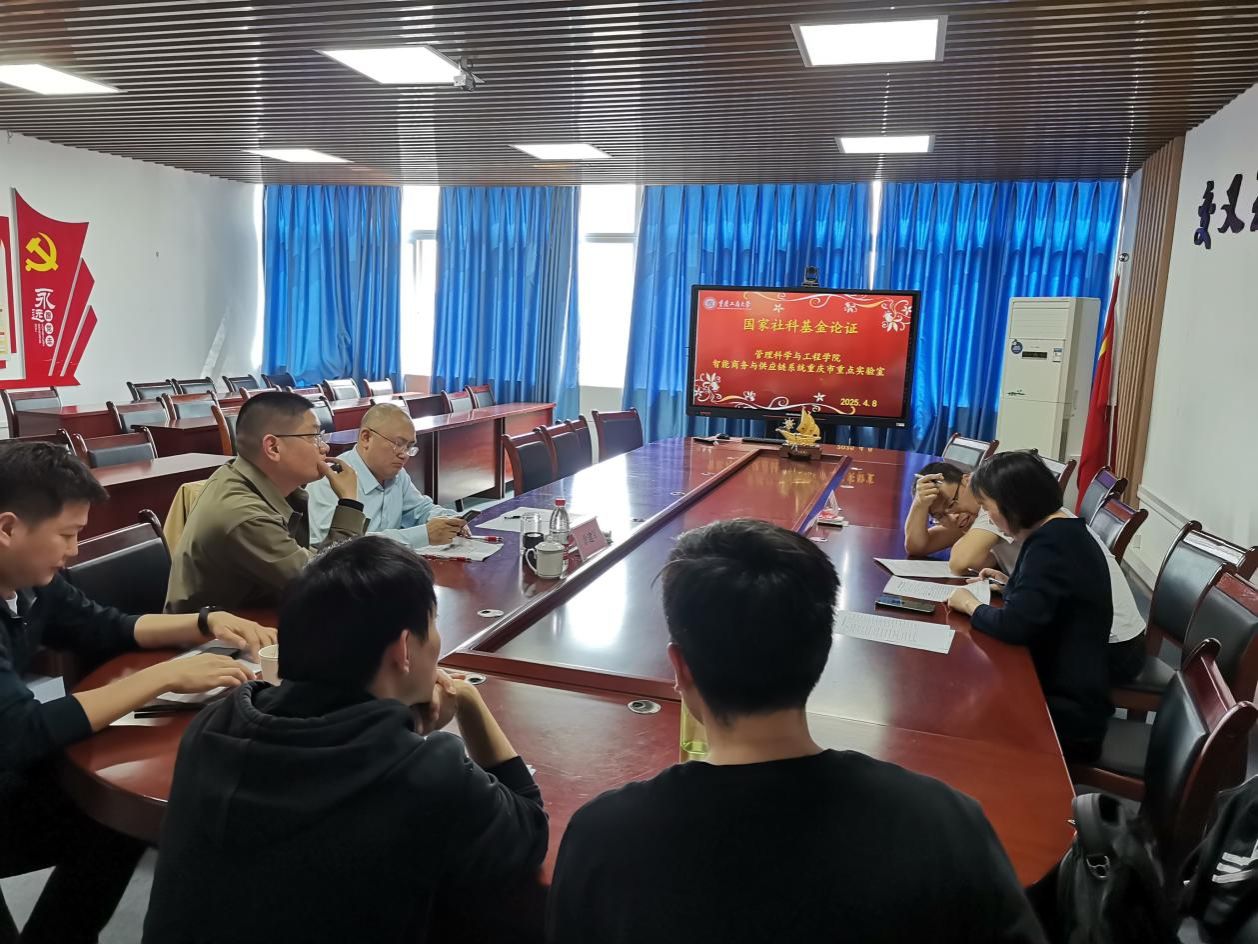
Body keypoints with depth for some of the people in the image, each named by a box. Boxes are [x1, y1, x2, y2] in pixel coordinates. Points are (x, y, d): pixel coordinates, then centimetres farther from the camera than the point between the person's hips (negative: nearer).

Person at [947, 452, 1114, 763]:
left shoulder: (1051, 546, -22)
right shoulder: (1064, 532, 8)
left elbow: (1014, 625, -31)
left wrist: (969, 604, -14)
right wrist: (1012, 583, 10)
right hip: (1069, 691, 9)